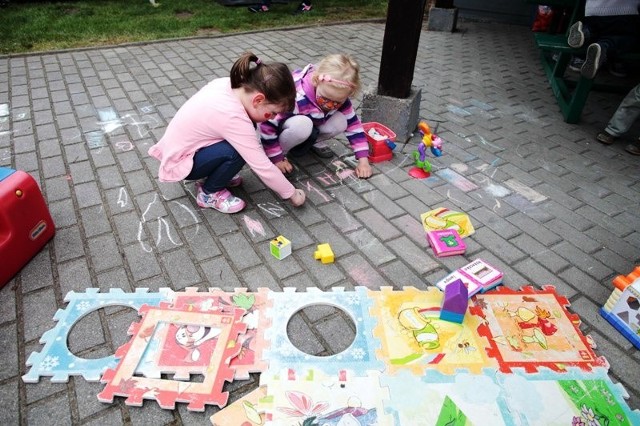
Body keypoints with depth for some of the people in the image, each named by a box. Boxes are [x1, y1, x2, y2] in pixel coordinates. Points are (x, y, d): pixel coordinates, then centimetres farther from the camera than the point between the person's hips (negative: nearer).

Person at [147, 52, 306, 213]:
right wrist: (291, 193, -15)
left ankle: (216, 174, 13)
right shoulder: (234, 118, -32)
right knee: (239, 150, -27)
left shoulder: (225, 84, -11)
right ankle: (209, 193, -4)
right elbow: (262, 167, -27)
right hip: (179, 163, -8)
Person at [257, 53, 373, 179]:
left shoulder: (338, 97, -20)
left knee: (340, 121, -21)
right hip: (284, 127, -5)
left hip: (313, 124, 6)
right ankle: (281, 151, -12)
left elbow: (353, 124, -12)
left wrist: (363, 160, -18)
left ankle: (314, 142, 7)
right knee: (302, 125, -40)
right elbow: (268, 125, -32)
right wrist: (277, 159, -26)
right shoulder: (296, 98, -39)